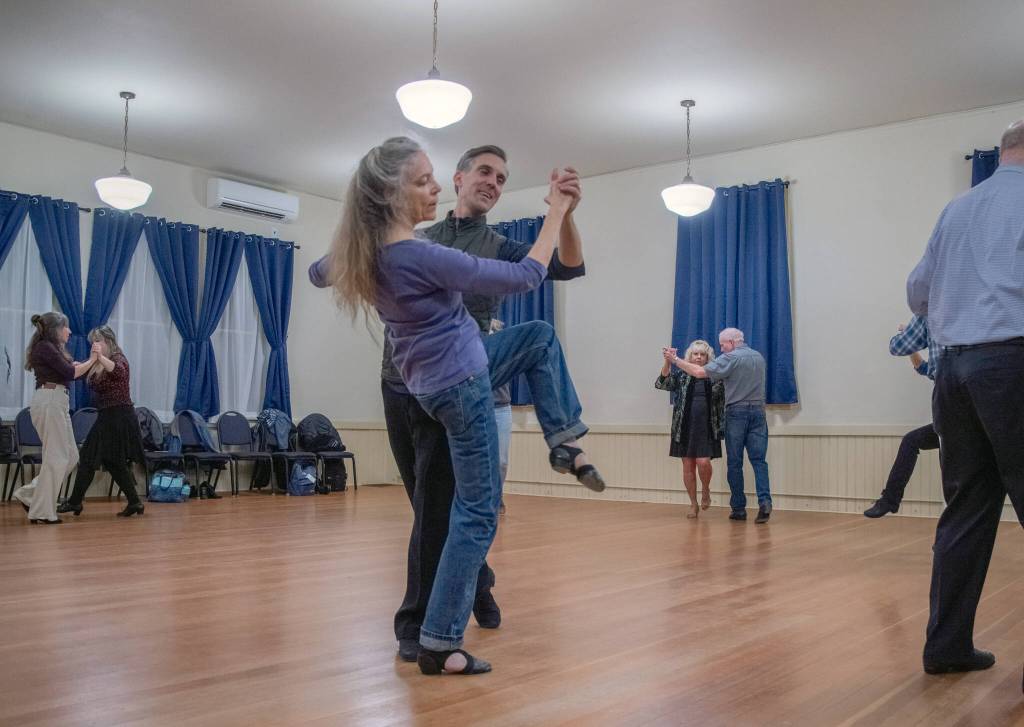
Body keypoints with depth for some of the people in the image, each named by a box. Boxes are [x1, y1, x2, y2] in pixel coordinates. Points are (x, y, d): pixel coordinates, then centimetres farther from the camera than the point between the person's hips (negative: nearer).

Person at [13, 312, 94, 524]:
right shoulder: (44, 347, -9)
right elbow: (70, 373, -11)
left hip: (57, 402, 10)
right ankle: (42, 512, 0)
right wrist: (92, 360, 0)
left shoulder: (51, 348, 21)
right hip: (49, 401, -10)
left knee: (70, 456, 10)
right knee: (55, 457, -6)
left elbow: (69, 368, 15)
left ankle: (30, 494, 15)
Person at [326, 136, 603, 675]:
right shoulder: (419, 256, -29)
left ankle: (563, 444, 20)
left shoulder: (373, 252, -3)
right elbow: (525, 277, -21)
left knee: (540, 336, 20)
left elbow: (318, 271, 22)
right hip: (460, 385, -9)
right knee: (477, 514, 1)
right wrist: (556, 212, -10)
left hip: (446, 374, 9)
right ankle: (438, 644, 8)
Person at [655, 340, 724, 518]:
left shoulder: (716, 376, 4)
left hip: (707, 428, -1)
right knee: (688, 465, 4)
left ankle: (705, 490, 17)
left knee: (703, 462, -14)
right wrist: (667, 362, -25)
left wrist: (722, 426, -1)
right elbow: (662, 383, -10)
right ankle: (693, 504, 17)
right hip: (685, 427, 1)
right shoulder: (681, 375, 5)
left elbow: (723, 402, 6)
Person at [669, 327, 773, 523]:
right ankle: (765, 501, -17)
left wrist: (676, 360, -10)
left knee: (734, 463, 3)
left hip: (737, 412, -5)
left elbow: (700, 372, -17)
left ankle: (738, 508, 6)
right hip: (758, 411, 5)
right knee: (759, 459, 0)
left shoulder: (730, 358, -7)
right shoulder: (759, 357, 14)